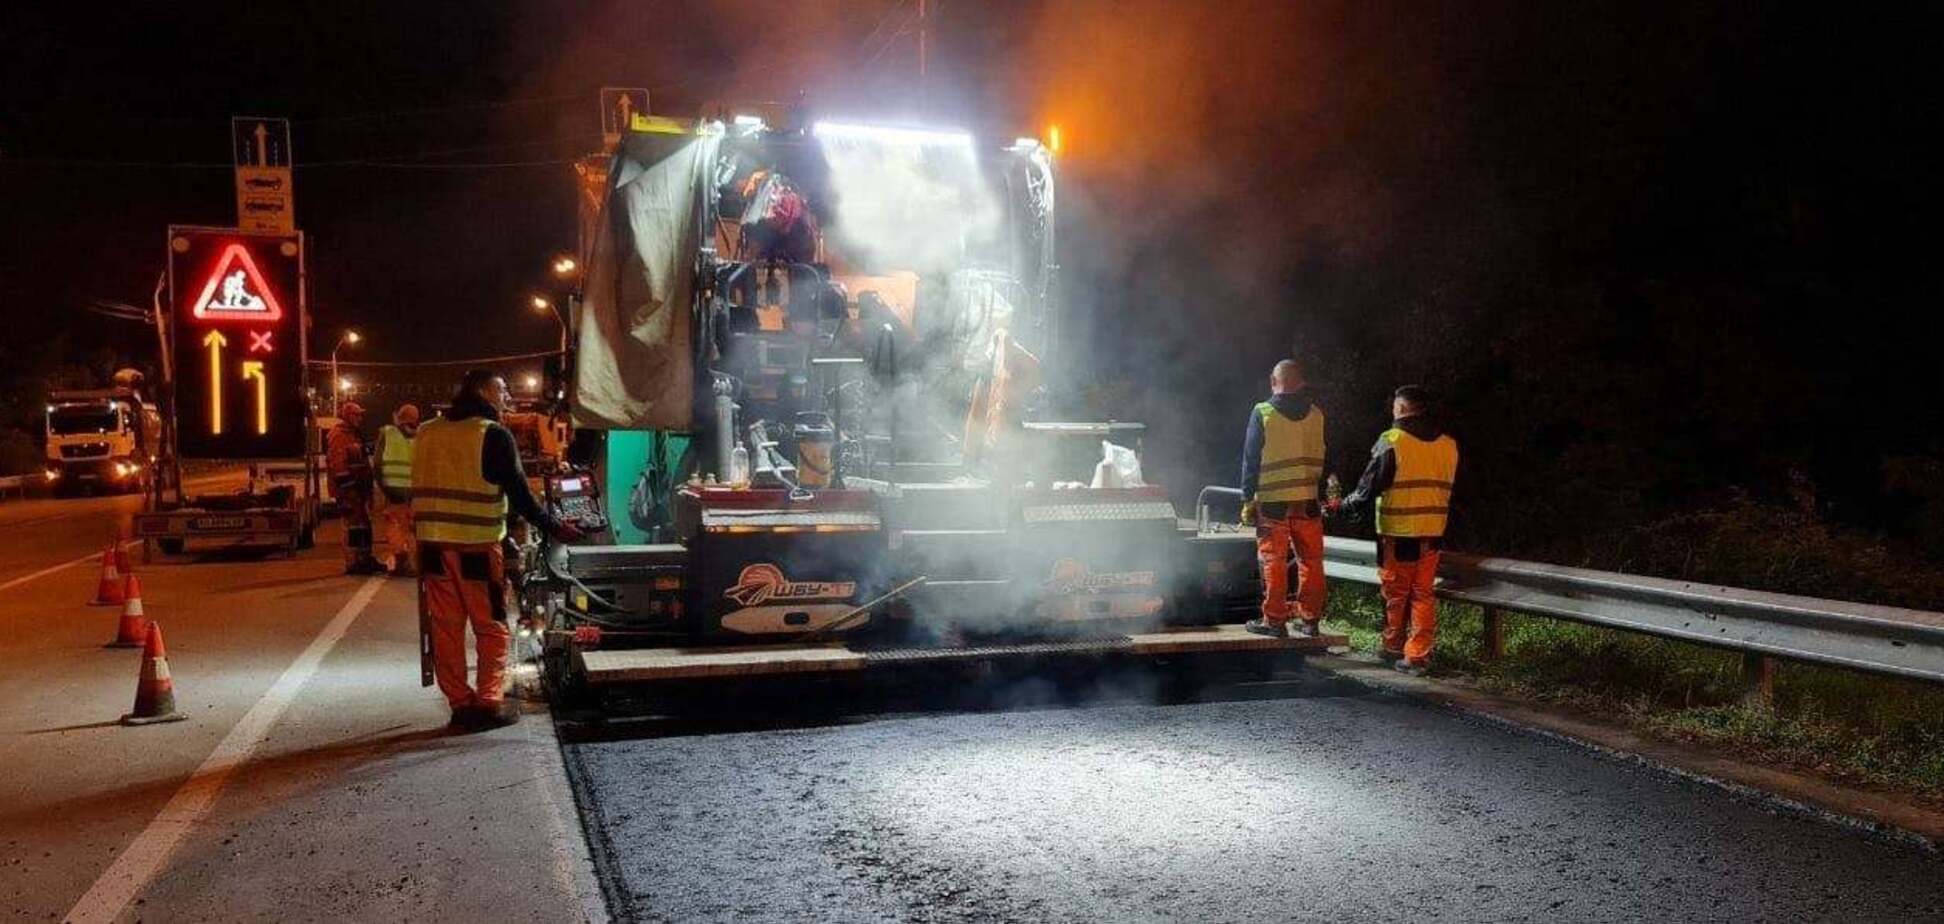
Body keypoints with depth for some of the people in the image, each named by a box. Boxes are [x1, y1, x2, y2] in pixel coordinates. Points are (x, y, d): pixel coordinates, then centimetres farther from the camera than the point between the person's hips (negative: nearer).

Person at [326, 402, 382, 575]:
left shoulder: (355, 435, 21)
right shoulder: (338, 435, -11)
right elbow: (338, 464, -19)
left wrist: (367, 487, 25)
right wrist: (346, 487, -23)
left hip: (359, 488, 10)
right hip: (348, 489, -10)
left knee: (364, 523, 13)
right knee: (353, 525, -10)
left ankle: (365, 559, 21)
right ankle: (352, 563, -7)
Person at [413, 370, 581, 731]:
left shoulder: (426, 432, 12)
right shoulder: (493, 434, -7)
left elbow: (422, 488, 16)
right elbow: (519, 494, -9)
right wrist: (554, 528, 1)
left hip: (432, 545, 5)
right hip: (477, 547, -5)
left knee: (446, 629, 8)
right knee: (492, 629, 5)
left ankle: (460, 704, 10)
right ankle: (489, 704, 2)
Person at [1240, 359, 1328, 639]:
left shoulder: (1262, 413, -6)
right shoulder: (1316, 414, 5)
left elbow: (1251, 459, -5)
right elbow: (1322, 458, 12)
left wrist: (1248, 499, 0)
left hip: (1272, 501, -3)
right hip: (1308, 501, 3)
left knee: (1273, 562, 2)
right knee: (1311, 562, 10)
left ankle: (1274, 620, 5)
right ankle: (1311, 619, 13)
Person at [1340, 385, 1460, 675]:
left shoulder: (1392, 441, -12)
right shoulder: (1449, 444, 6)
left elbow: (1369, 488, -8)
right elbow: (1448, 489, 14)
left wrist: (1346, 505, 8)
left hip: (1397, 532, -4)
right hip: (1432, 532, 5)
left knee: (1395, 594, 10)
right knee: (1423, 595, 9)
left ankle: (1394, 648, 23)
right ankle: (1418, 655, 8)